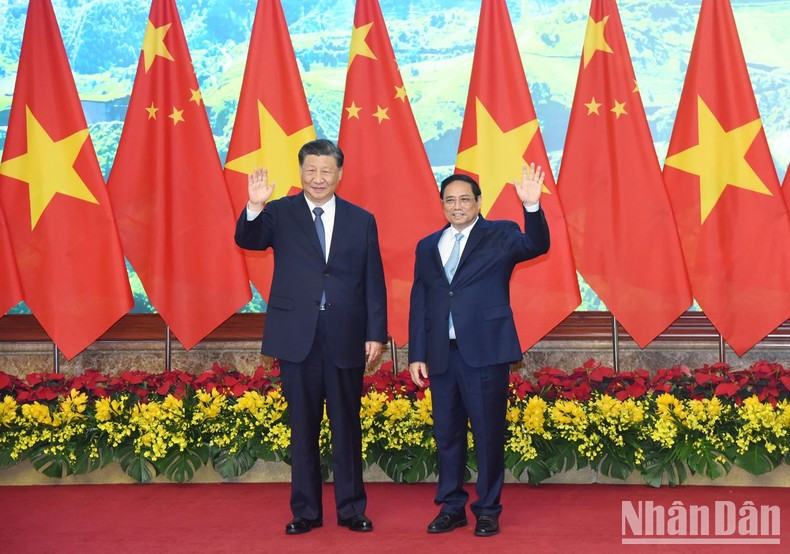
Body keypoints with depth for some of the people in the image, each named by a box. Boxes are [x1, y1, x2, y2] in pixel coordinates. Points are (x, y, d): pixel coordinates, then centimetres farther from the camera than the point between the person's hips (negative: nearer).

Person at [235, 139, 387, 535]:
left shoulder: (361, 220, 7)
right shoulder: (280, 213, 3)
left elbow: (374, 283, 6)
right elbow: (247, 240, -14)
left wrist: (376, 334, 0)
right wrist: (254, 207, -33)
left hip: (345, 339, 1)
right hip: (297, 337, -1)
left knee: (347, 425, 8)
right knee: (303, 427, 8)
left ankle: (351, 509, 20)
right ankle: (305, 510, 19)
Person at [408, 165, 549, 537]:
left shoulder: (500, 235, 2)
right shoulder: (428, 247, 13)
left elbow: (537, 246, -17)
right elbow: (418, 304, 11)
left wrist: (532, 206, -34)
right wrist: (416, 356, 6)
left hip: (486, 352, -4)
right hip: (441, 354, 4)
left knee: (488, 434, 2)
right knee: (447, 435, 11)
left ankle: (487, 511, 16)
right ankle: (451, 508, 24)